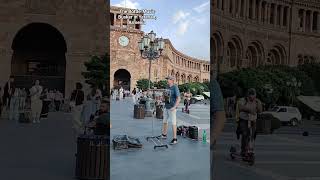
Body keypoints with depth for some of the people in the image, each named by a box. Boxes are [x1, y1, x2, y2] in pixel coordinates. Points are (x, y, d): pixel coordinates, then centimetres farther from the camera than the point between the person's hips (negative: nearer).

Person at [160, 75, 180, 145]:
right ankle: (164, 135, 36)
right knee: (165, 121, 19)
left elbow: (178, 99, -19)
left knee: (173, 123, -4)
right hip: (166, 107, 9)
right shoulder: (167, 87, 10)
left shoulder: (175, 88, -13)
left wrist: (174, 107, -25)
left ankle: (175, 139, 3)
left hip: (172, 108, -8)